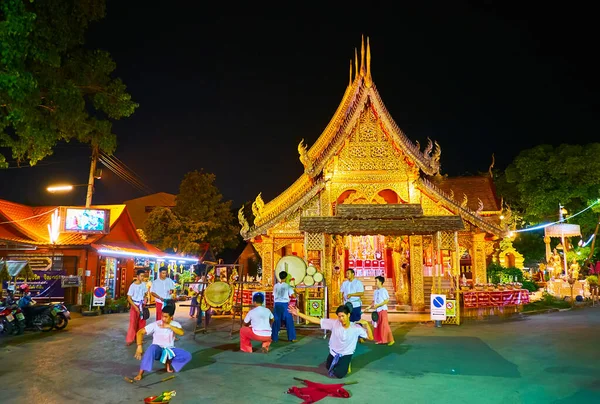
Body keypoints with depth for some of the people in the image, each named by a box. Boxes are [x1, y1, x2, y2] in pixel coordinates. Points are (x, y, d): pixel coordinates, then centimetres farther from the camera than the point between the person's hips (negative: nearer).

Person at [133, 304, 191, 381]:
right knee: (152, 348, -39)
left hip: (170, 350, 2)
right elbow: (140, 332, -11)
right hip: (158, 349, -2)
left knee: (187, 356, -19)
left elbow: (181, 333, -29)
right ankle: (140, 373, -33)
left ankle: (168, 362, 4)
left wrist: (169, 326, -33)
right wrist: (139, 346, -22)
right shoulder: (155, 324, -11)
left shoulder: (175, 324, -8)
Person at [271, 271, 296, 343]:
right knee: (289, 321, 7)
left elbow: (274, 296, 10)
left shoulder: (275, 285, 6)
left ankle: (274, 338, 10)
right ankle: (291, 338, 9)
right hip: (284, 304, -3)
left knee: (276, 321, 8)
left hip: (277, 304, 3)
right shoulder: (287, 285, -4)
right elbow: (293, 295, -5)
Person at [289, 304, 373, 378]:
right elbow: (316, 320, -26)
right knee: (329, 368, 21)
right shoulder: (334, 323, -23)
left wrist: (366, 324, -35)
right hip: (333, 352, 3)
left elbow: (370, 337, -19)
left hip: (346, 354, -3)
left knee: (339, 374, -15)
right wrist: (298, 314, -33)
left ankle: (346, 364, 16)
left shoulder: (356, 328, -23)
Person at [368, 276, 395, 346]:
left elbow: (387, 300, -15)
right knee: (377, 325, 8)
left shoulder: (384, 290, -10)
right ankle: (380, 340, 18)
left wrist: (378, 305, -19)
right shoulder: (375, 291, 11)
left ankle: (391, 340, 2)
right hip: (377, 311, 7)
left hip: (383, 310, -7)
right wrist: (370, 307, 3)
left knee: (384, 325, -7)